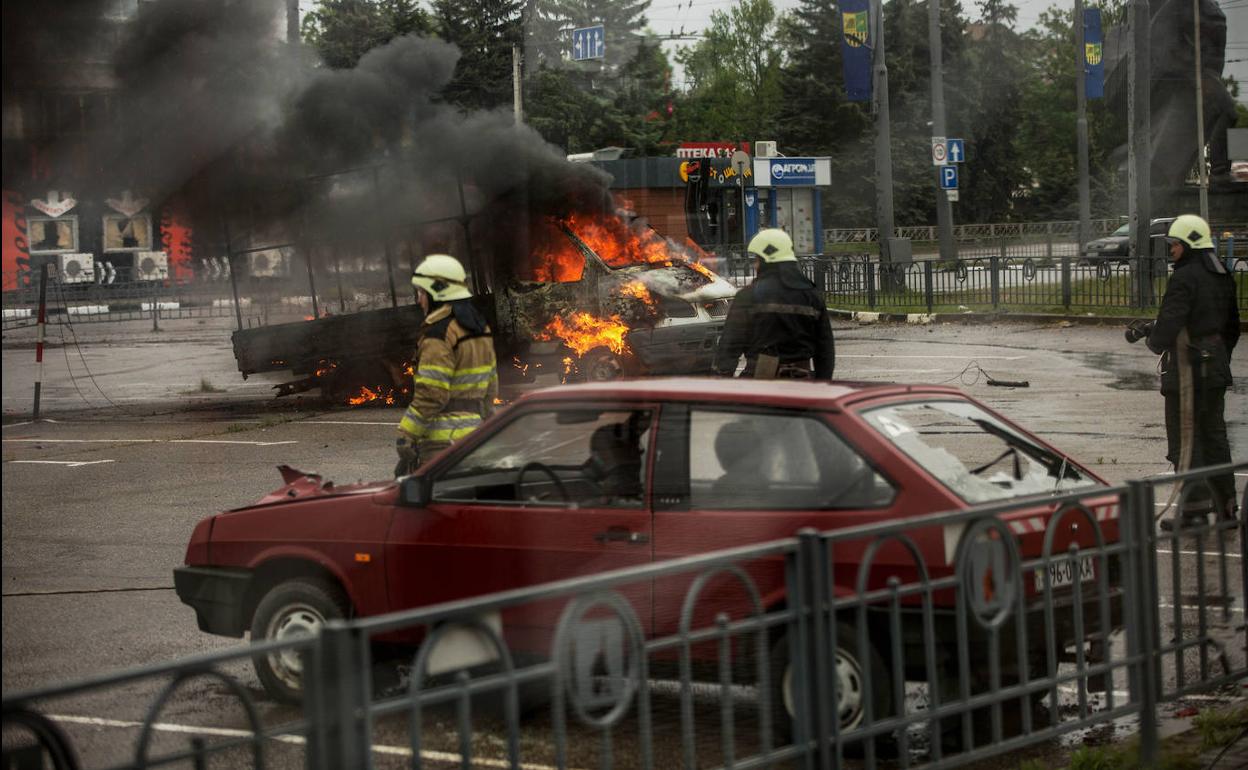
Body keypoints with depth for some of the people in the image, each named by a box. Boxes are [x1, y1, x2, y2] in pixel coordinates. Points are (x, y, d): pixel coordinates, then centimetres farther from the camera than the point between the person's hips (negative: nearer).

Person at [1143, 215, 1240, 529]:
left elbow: (1168, 325, -22)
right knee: (1215, 436, 15)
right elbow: (1232, 326, 19)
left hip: (1188, 372, -9)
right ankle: (1225, 506, 18)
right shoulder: (1222, 277, 12)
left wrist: (1154, 342, -2)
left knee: (1185, 441, -3)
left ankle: (1194, 509, -4)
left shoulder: (1186, 278, -16)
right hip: (1216, 369, 9)